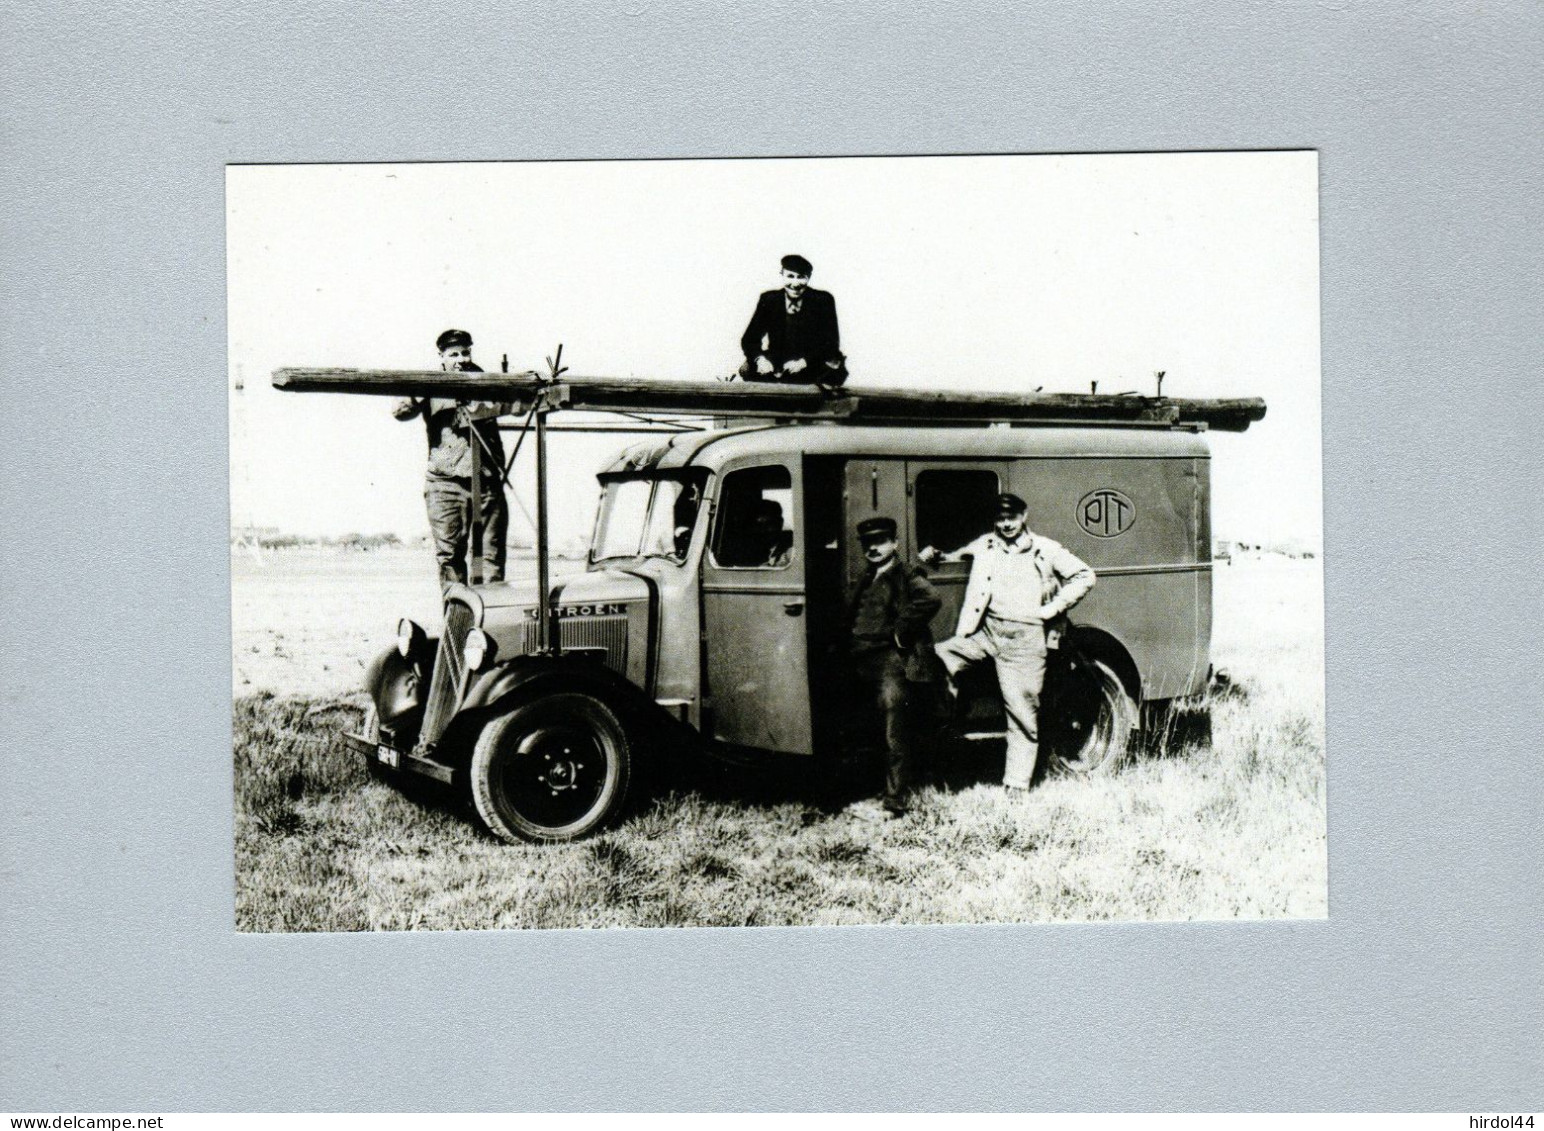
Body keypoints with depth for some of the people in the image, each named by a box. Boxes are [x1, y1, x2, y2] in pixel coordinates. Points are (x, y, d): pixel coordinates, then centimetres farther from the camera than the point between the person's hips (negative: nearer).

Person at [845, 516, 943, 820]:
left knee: (895, 738, -4)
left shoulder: (906, 575, -7)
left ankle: (894, 803, 0)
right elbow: (852, 616, 23)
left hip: (892, 666, -8)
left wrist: (901, 632, -19)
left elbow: (930, 600, -25)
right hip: (865, 666, 8)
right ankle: (887, 792, 25)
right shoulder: (867, 579, 17)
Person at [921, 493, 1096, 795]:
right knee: (938, 658, -19)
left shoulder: (1046, 551, 1)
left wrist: (1054, 608, -2)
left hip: (1026, 637, -3)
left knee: (1023, 713, 0)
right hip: (987, 631, 3)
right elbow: (959, 555, 30)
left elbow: (1085, 576, 6)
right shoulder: (985, 546, 10)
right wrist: (936, 556, 8)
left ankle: (1016, 787, 10)